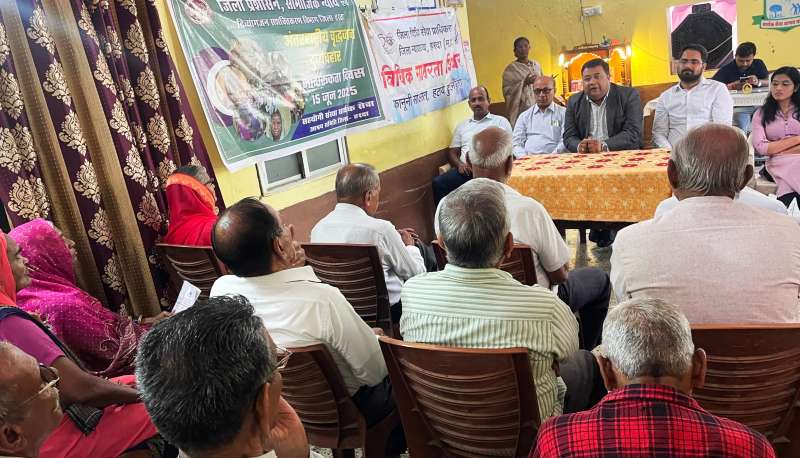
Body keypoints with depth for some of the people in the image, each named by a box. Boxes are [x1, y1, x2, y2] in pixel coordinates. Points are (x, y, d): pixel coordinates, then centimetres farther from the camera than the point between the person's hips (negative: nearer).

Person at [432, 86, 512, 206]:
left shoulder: (501, 121, 15)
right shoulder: (462, 125, 26)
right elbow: (452, 152, 21)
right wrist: (460, 164, -2)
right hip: (466, 169, 4)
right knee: (438, 183, -25)